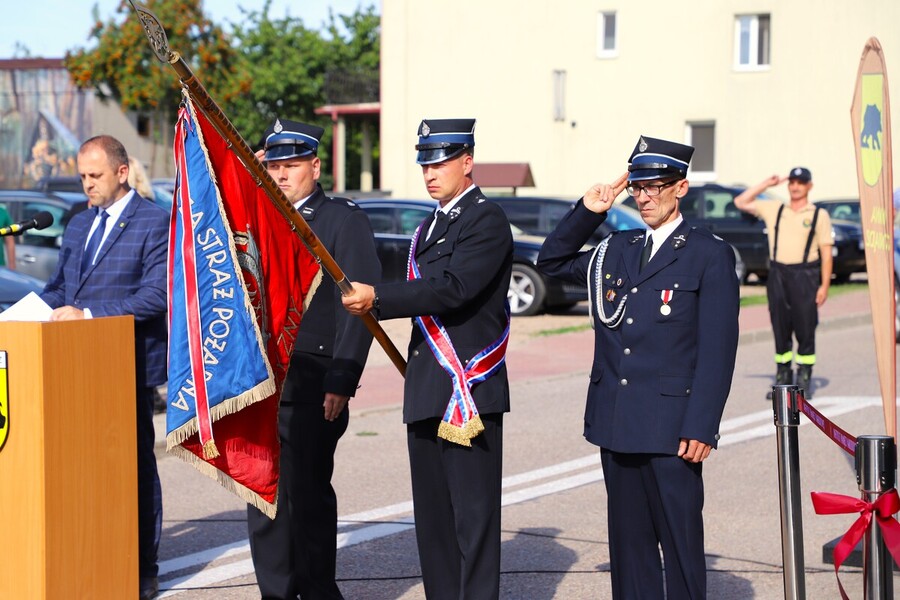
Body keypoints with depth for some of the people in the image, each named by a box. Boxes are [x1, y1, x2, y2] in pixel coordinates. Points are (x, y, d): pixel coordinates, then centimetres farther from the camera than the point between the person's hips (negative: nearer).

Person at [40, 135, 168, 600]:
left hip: (130, 365, -6)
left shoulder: (154, 222, -7)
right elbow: (59, 286, 22)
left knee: (135, 462, 2)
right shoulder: (79, 225, 17)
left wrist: (89, 314, -22)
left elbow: (156, 295, -16)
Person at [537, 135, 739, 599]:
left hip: (671, 428, -5)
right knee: (628, 541, 11)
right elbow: (551, 261, 26)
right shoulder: (615, 251, 14)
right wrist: (586, 213, 10)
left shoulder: (710, 255, -3)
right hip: (616, 423, 6)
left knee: (681, 541, -2)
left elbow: (717, 351, -7)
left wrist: (700, 428, -14)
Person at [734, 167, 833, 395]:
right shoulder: (773, 210, 12)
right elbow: (741, 202, 12)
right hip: (777, 274, 3)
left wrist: (824, 285, -7)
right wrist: (766, 184, 8)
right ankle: (782, 376, 13)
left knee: (805, 329, -3)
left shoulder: (819, 215, 4)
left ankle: (804, 378, 3)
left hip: (805, 275, -3)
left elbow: (826, 253, 1)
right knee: (780, 328, 6)